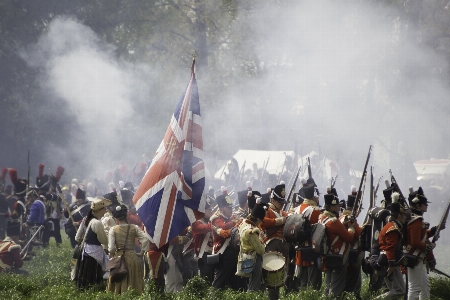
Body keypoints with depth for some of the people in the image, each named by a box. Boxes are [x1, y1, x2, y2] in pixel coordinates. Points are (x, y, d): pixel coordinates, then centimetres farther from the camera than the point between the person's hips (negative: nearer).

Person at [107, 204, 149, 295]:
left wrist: (112, 255, 8)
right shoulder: (134, 228, 0)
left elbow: (111, 248, -11)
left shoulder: (113, 229, -5)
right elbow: (145, 239, -8)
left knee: (119, 282, 7)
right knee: (134, 281, 9)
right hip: (132, 257, 1)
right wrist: (142, 252, 2)